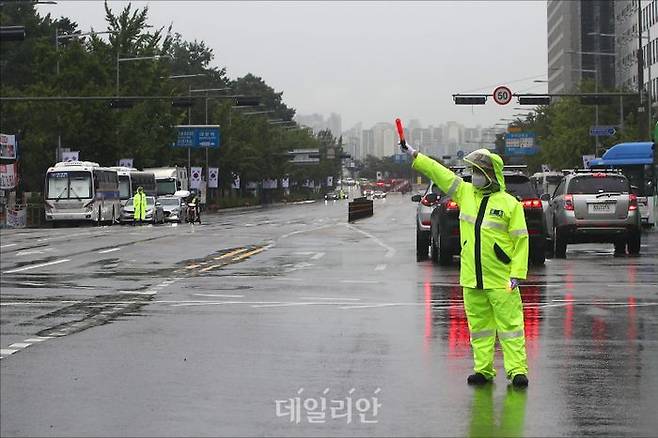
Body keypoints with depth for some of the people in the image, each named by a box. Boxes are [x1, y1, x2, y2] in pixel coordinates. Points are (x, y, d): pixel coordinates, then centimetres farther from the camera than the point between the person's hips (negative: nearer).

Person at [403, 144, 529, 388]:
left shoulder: (509, 204, -5)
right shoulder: (465, 194, 9)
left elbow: (521, 241, -5)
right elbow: (439, 173, 10)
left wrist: (517, 274, -11)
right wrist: (414, 156, 3)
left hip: (500, 280, -5)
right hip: (471, 279, 5)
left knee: (509, 324, -4)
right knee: (479, 325, 9)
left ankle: (517, 370, -2)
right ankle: (483, 370, 16)